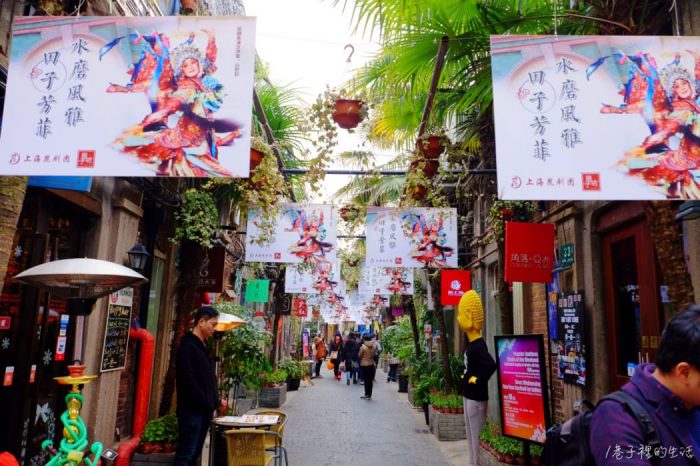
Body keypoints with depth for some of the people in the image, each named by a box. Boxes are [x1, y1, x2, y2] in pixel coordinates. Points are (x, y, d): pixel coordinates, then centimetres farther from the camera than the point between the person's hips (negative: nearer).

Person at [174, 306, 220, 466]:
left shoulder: (202, 346, 16)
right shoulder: (188, 345, -12)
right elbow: (188, 380, -20)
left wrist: (214, 400, 7)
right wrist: (206, 403, -16)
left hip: (204, 410, 9)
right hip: (192, 410, -9)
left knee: (195, 453, 13)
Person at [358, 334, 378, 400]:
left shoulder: (363, 347, -16)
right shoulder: (374, 346, -2)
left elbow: (359, 355, -7)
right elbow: (375, 354, 8)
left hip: (364, 365, -4)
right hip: (371, 365, 5)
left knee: (366, 380, 1)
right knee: (370, 380, 10)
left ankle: (367, 394, 2)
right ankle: (369, 394, 16)